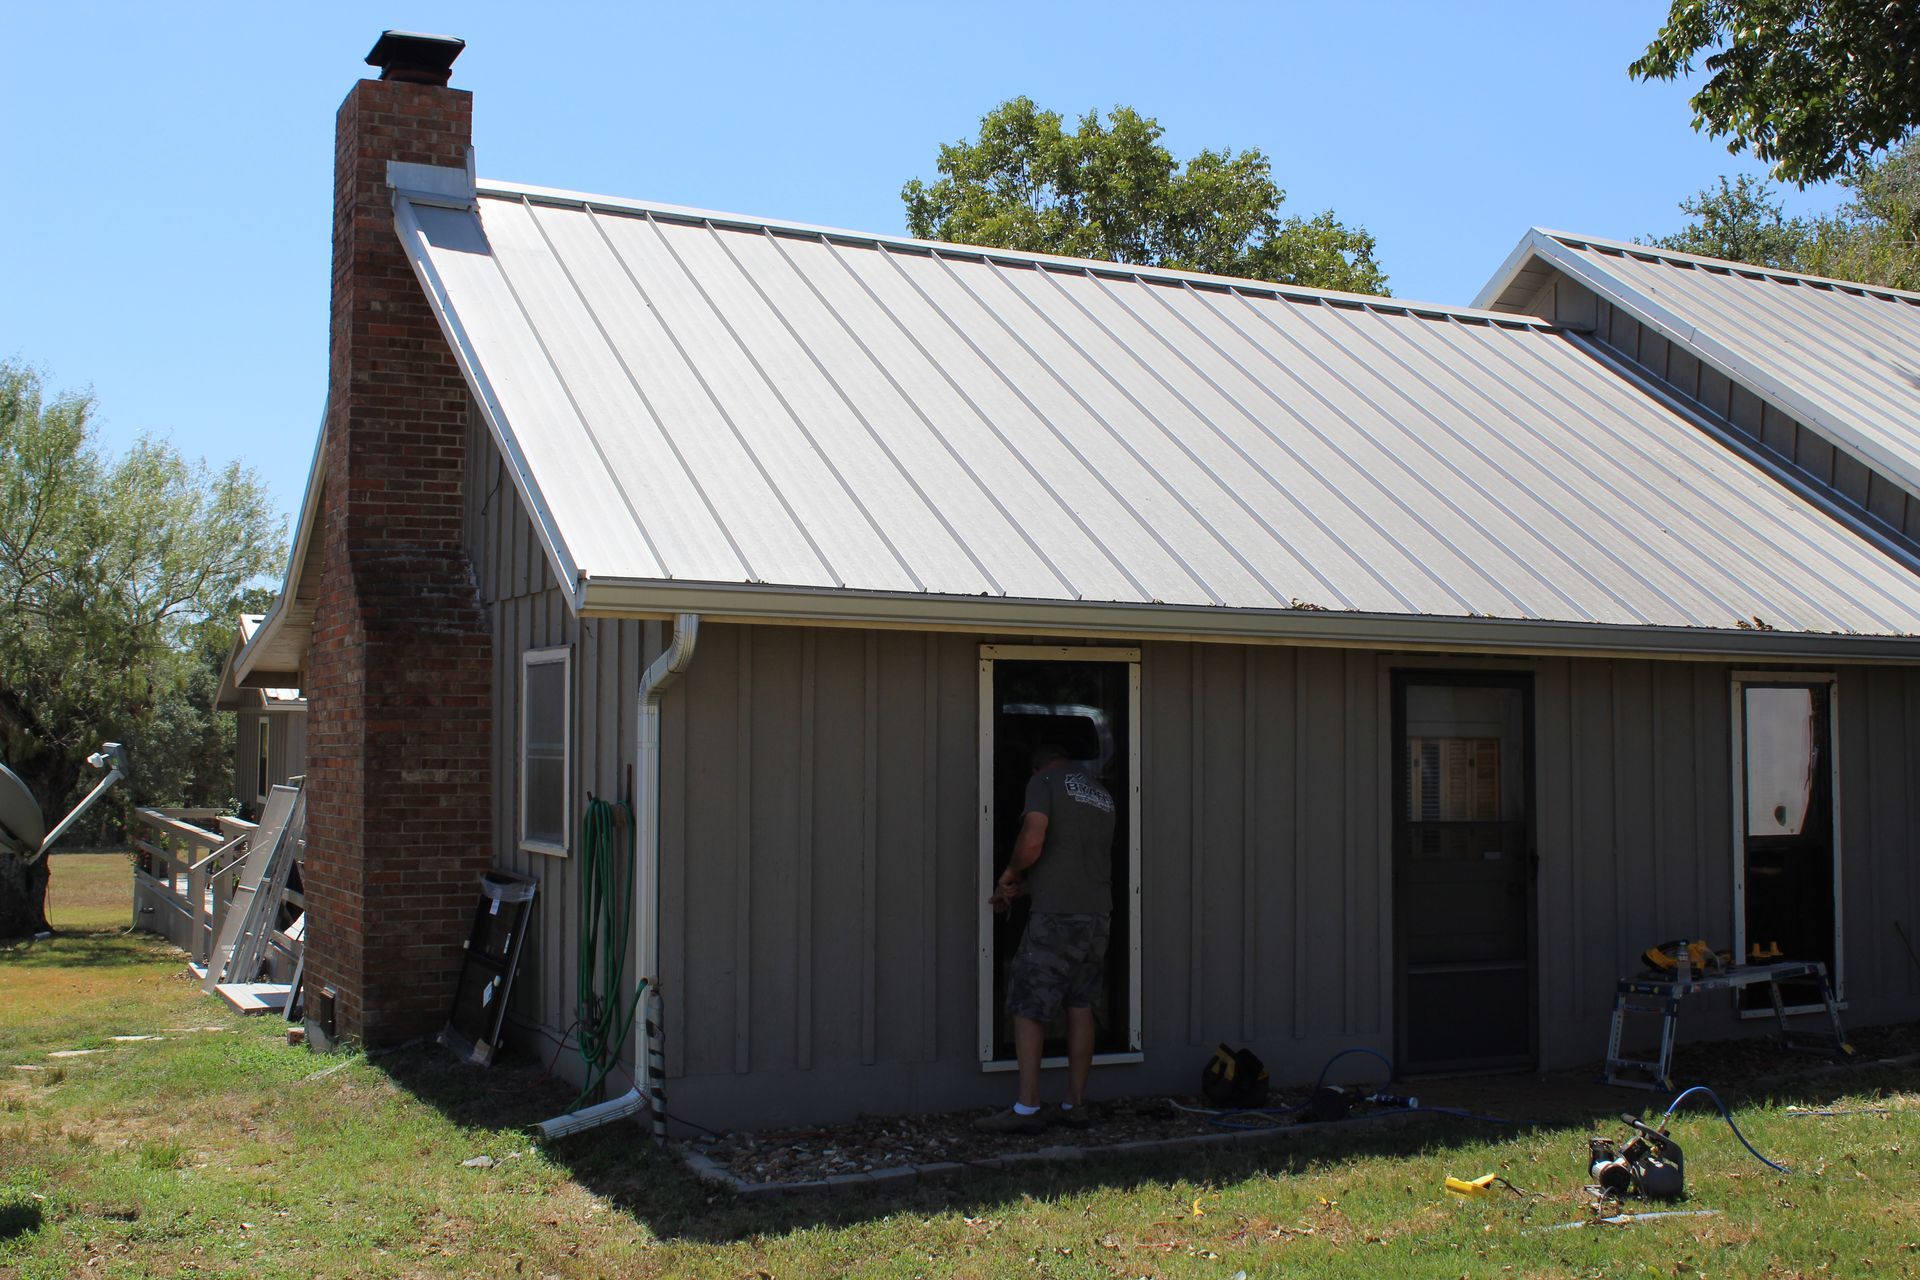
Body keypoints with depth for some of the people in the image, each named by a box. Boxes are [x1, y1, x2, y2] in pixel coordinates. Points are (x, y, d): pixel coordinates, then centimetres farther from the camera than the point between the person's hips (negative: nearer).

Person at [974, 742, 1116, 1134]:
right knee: (1080, 1009, 11)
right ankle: (1075, 1105, 13)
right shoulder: (1102, 795, 21)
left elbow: (1033, 842, -15)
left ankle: (1027, 1108, -2)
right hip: (1098, 913, 7)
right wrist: (1021, 888, 28)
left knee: (1027, 1008, 0)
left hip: (1056, 914, -7)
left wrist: (1009, 875, 4)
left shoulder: (1044, 780, -1)